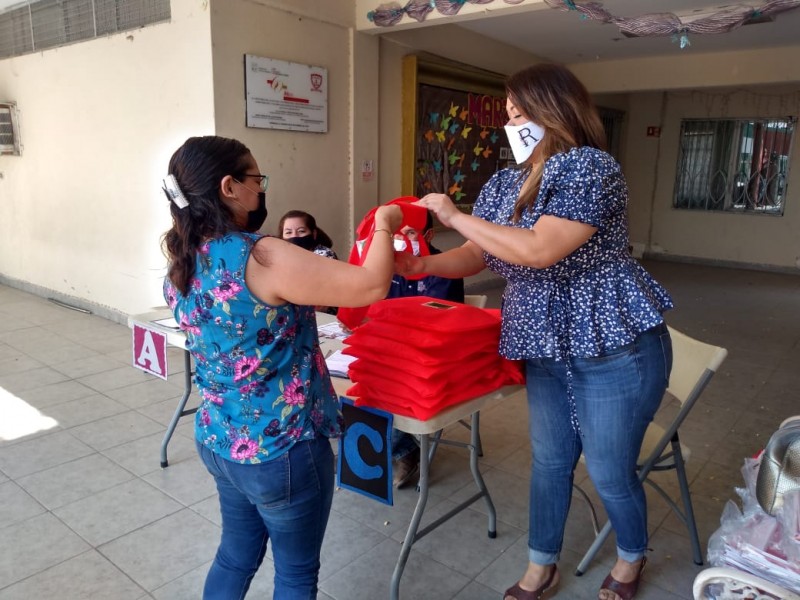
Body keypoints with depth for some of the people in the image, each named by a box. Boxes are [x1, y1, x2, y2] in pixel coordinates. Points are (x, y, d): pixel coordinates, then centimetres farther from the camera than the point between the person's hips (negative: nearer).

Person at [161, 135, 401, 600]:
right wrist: (384, 227, -8)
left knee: (236, 554, 27)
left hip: (218, 442, 8)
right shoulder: (261, 257, -26)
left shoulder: (183, 268, 0)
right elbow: (371, 286, -24)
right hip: (281, 451, -7)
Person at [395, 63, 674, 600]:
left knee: (611, 472, 9)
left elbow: (539, 250, -28)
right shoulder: (506, 184, 6)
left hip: (612, 348, -6)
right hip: (546, 349, 7)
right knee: (550, 462, 17)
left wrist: (456, 216, -20)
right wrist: (423, 264, -12)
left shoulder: (589, 168, -17)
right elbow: (476, 255, 6)